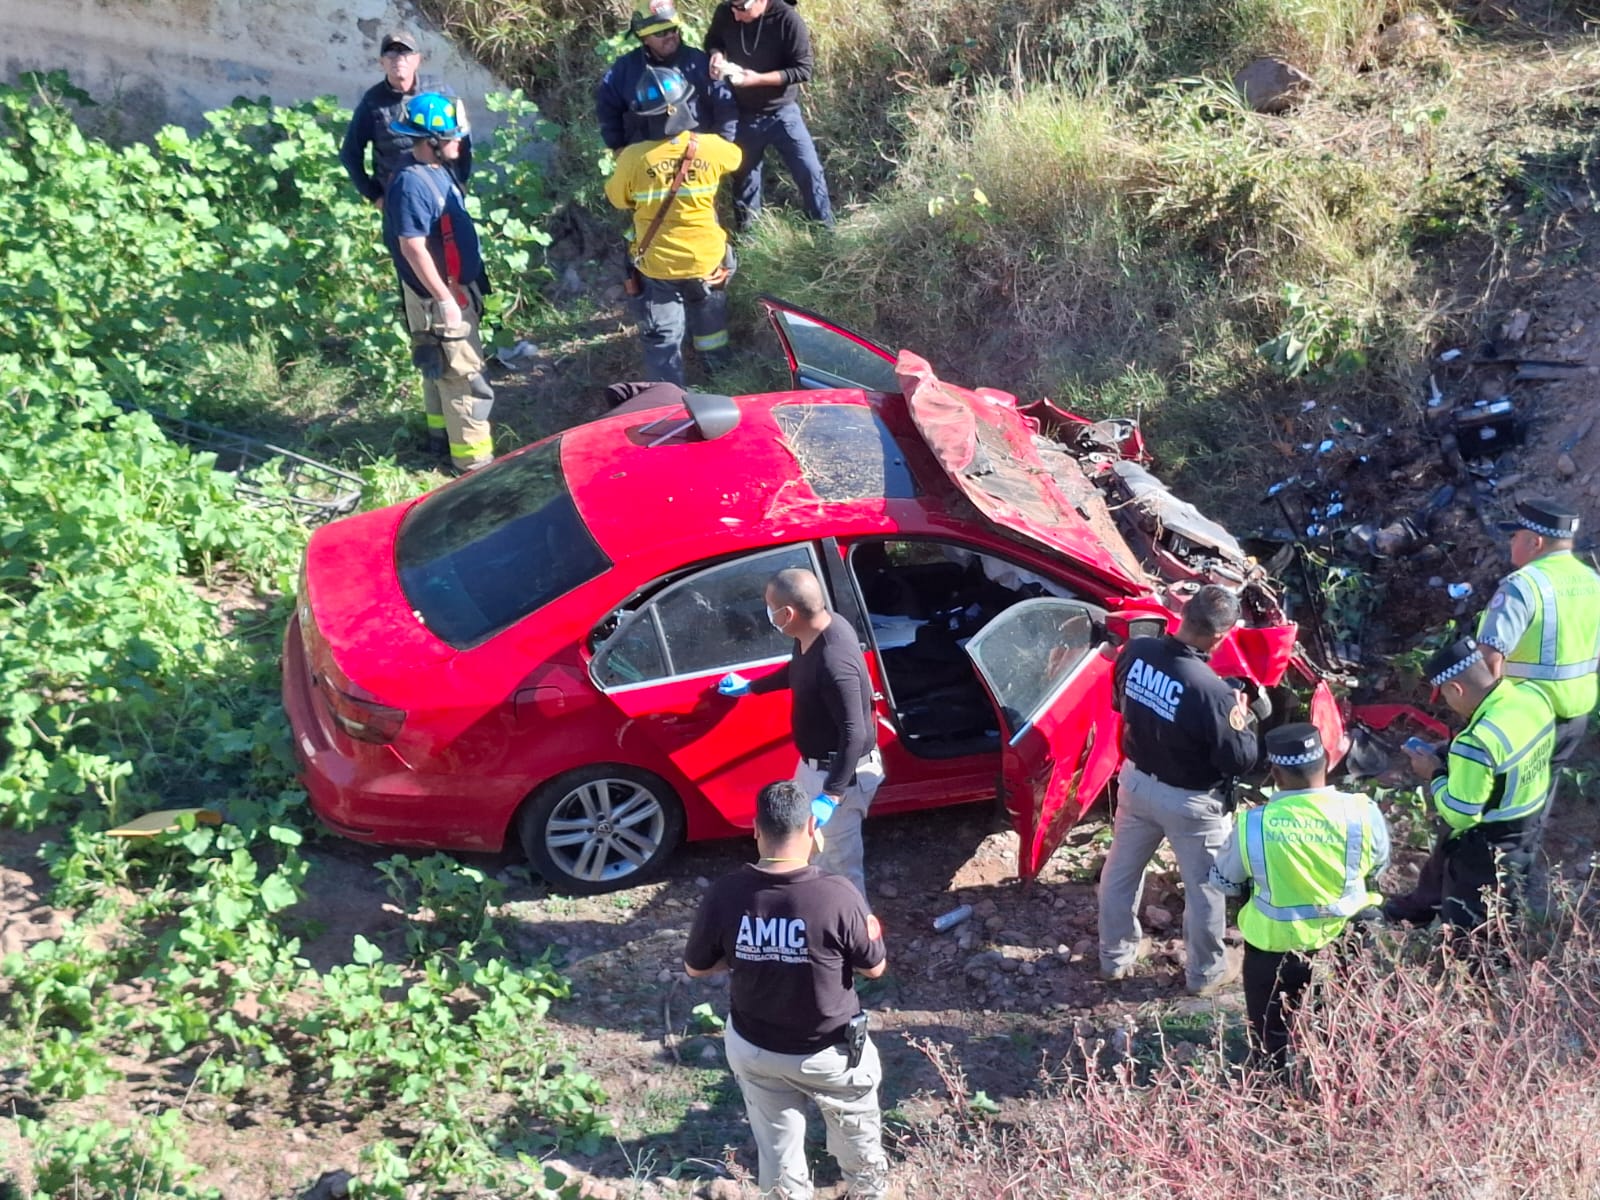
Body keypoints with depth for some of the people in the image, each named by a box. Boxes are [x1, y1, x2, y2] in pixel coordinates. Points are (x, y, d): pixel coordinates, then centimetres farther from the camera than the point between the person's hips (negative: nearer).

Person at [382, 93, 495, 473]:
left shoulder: (437, 171, 6)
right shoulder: (412, 183, -25)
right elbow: (412, 247, -26)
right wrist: (445, 299, -24)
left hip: (455, 287, 10)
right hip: (439, 295, -10)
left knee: (442, 367, 23)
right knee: (464, 374, -5)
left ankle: (443, 431, 38)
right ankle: (473, 457, 1)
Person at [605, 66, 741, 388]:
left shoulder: (632, 158, -22)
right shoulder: (711, 147, -15)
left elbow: (617, 198, -3)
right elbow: (736, 156, 9)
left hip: (657, 263, -2)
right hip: (706, 257, 3)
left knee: (661, 336, 10)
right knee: (709, 312, 30)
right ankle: (716, 361, 51)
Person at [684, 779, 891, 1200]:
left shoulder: (725, 893, -21)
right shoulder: (838, 896, -28)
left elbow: (695, 967, -5)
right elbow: (874, 968, -12)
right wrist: (870, 935, 7)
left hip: (751, 1048, 1)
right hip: (828, 1051, -1)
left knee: (776, 1142, 25)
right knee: (857, 1130, 29)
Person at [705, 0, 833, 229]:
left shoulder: (786, 19, -21)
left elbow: (803, 69, -18)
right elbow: (712, 40, 10)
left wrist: (758, 78, -27)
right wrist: (716, 55, -15)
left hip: (782, 112, -3)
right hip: (743, 114, 3)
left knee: (809, 171, 0)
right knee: (744, 174, 16)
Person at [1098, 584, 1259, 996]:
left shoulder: (1136, 651, -16)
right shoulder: (1210, 690, -34)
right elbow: (1240, 760, -21)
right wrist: (1242, 717, -6)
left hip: (1135, 781, 6)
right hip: (1190, 801, -5)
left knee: (1121, 872, 24)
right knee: (1204, 889, 18)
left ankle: (1114, 957, 43)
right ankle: (1205, 973, 38)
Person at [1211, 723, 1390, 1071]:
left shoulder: (1252, 824, -21)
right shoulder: (1363, 814, -19)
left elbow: (1223, 882, -3)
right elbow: (1380, 867, 3)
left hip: (1274, 947, -2)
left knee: (1271, 1049, 22)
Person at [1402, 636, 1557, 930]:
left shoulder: (1477, 742, -35)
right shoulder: (1534, 693, -11)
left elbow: (1458, 816, -25)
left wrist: (1435, 773, -11)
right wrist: (1457, 760, 5)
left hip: (1488, 848, -8)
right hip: (1532, 825, 8)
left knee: (1465, 928, 12)